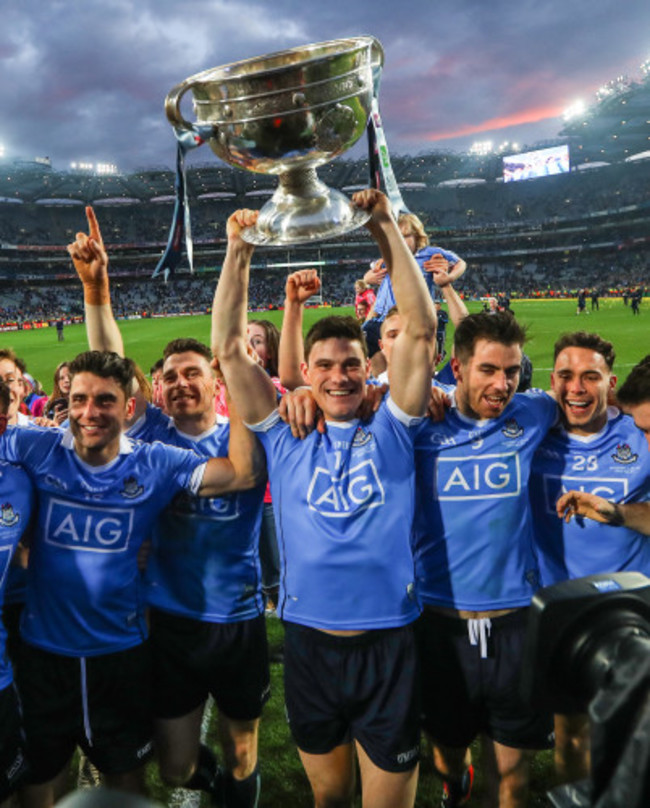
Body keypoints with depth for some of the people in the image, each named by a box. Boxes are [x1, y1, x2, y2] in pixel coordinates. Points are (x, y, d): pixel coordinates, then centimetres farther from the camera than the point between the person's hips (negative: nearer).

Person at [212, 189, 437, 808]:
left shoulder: (390, 430, -1)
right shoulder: (284, 437, 0)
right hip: (308, 644, 1)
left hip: (388, 645, -1)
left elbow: (421, 330, -9)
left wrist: (386, 229, -11)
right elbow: (229, 349, -3)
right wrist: (239, 251, -6)